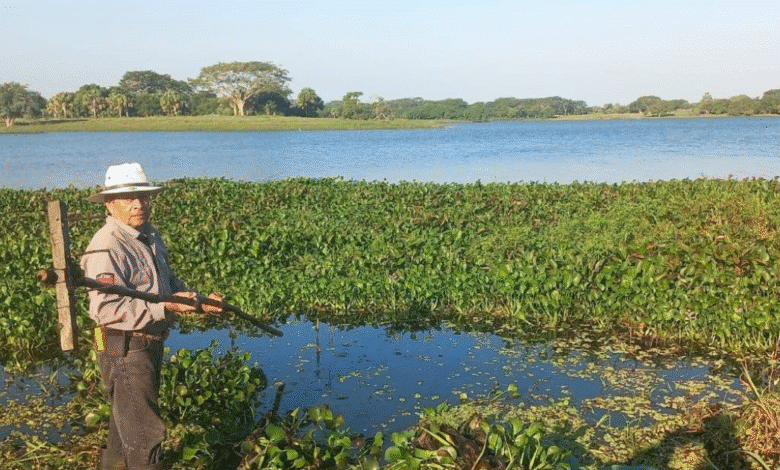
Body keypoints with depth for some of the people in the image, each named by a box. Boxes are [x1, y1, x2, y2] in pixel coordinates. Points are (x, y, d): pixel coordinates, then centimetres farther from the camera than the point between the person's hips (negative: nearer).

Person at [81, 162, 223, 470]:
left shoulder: (150, 236, 10)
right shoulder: (108, 246, -21)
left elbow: (170, 283, 21)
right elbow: (105, 309, -30)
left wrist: (199, 300, 4)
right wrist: (165, 307, -32)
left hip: (150, 345, 10)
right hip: (124, 349, -10)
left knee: (126, 422, 27)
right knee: (144, 435, -5)